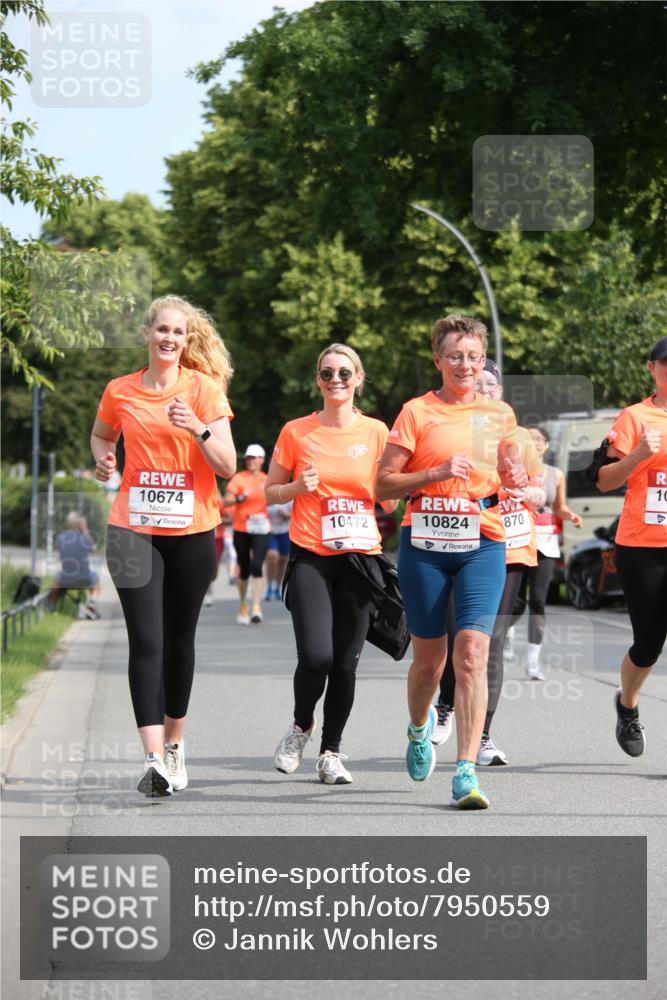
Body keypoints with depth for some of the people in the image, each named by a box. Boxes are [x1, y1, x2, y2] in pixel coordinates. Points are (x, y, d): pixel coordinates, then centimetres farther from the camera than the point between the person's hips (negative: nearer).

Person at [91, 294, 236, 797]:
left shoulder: (205, 388, -3)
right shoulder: (121, 391, 3)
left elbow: (228, 465, -8)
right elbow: (101, 435, 23)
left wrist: (197, 428, -24)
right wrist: (103, 458, 1)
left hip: (193, 530, 0)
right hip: (134, 529, 0)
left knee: (179, 639, 10)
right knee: (146, 641, -10)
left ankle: (175, 743, 28)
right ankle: (154, 759, -17)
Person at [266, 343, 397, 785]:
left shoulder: (376, 432, 6)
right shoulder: (296, 432, 3)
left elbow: (389, 501, 13)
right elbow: (271, 492, 10)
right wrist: (299, 487, -9)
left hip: (360, 556, 2)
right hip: (311, 557, -2)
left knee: (346, 663, 0)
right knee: (316, 656, -15)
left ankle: (331, 751, 16)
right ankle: (301, 725, 15)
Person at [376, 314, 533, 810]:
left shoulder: (499, 414, 9)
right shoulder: (417, 412, 1)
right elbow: (384, 484, -2)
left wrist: (517, 477, 0)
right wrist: (439, 472, -15)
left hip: (482, 545, 1)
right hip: (425, 545, -1)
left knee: (472, 652, -15)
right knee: (429, 658, 8)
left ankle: (466, 773, -17)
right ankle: (420, 728, 42)